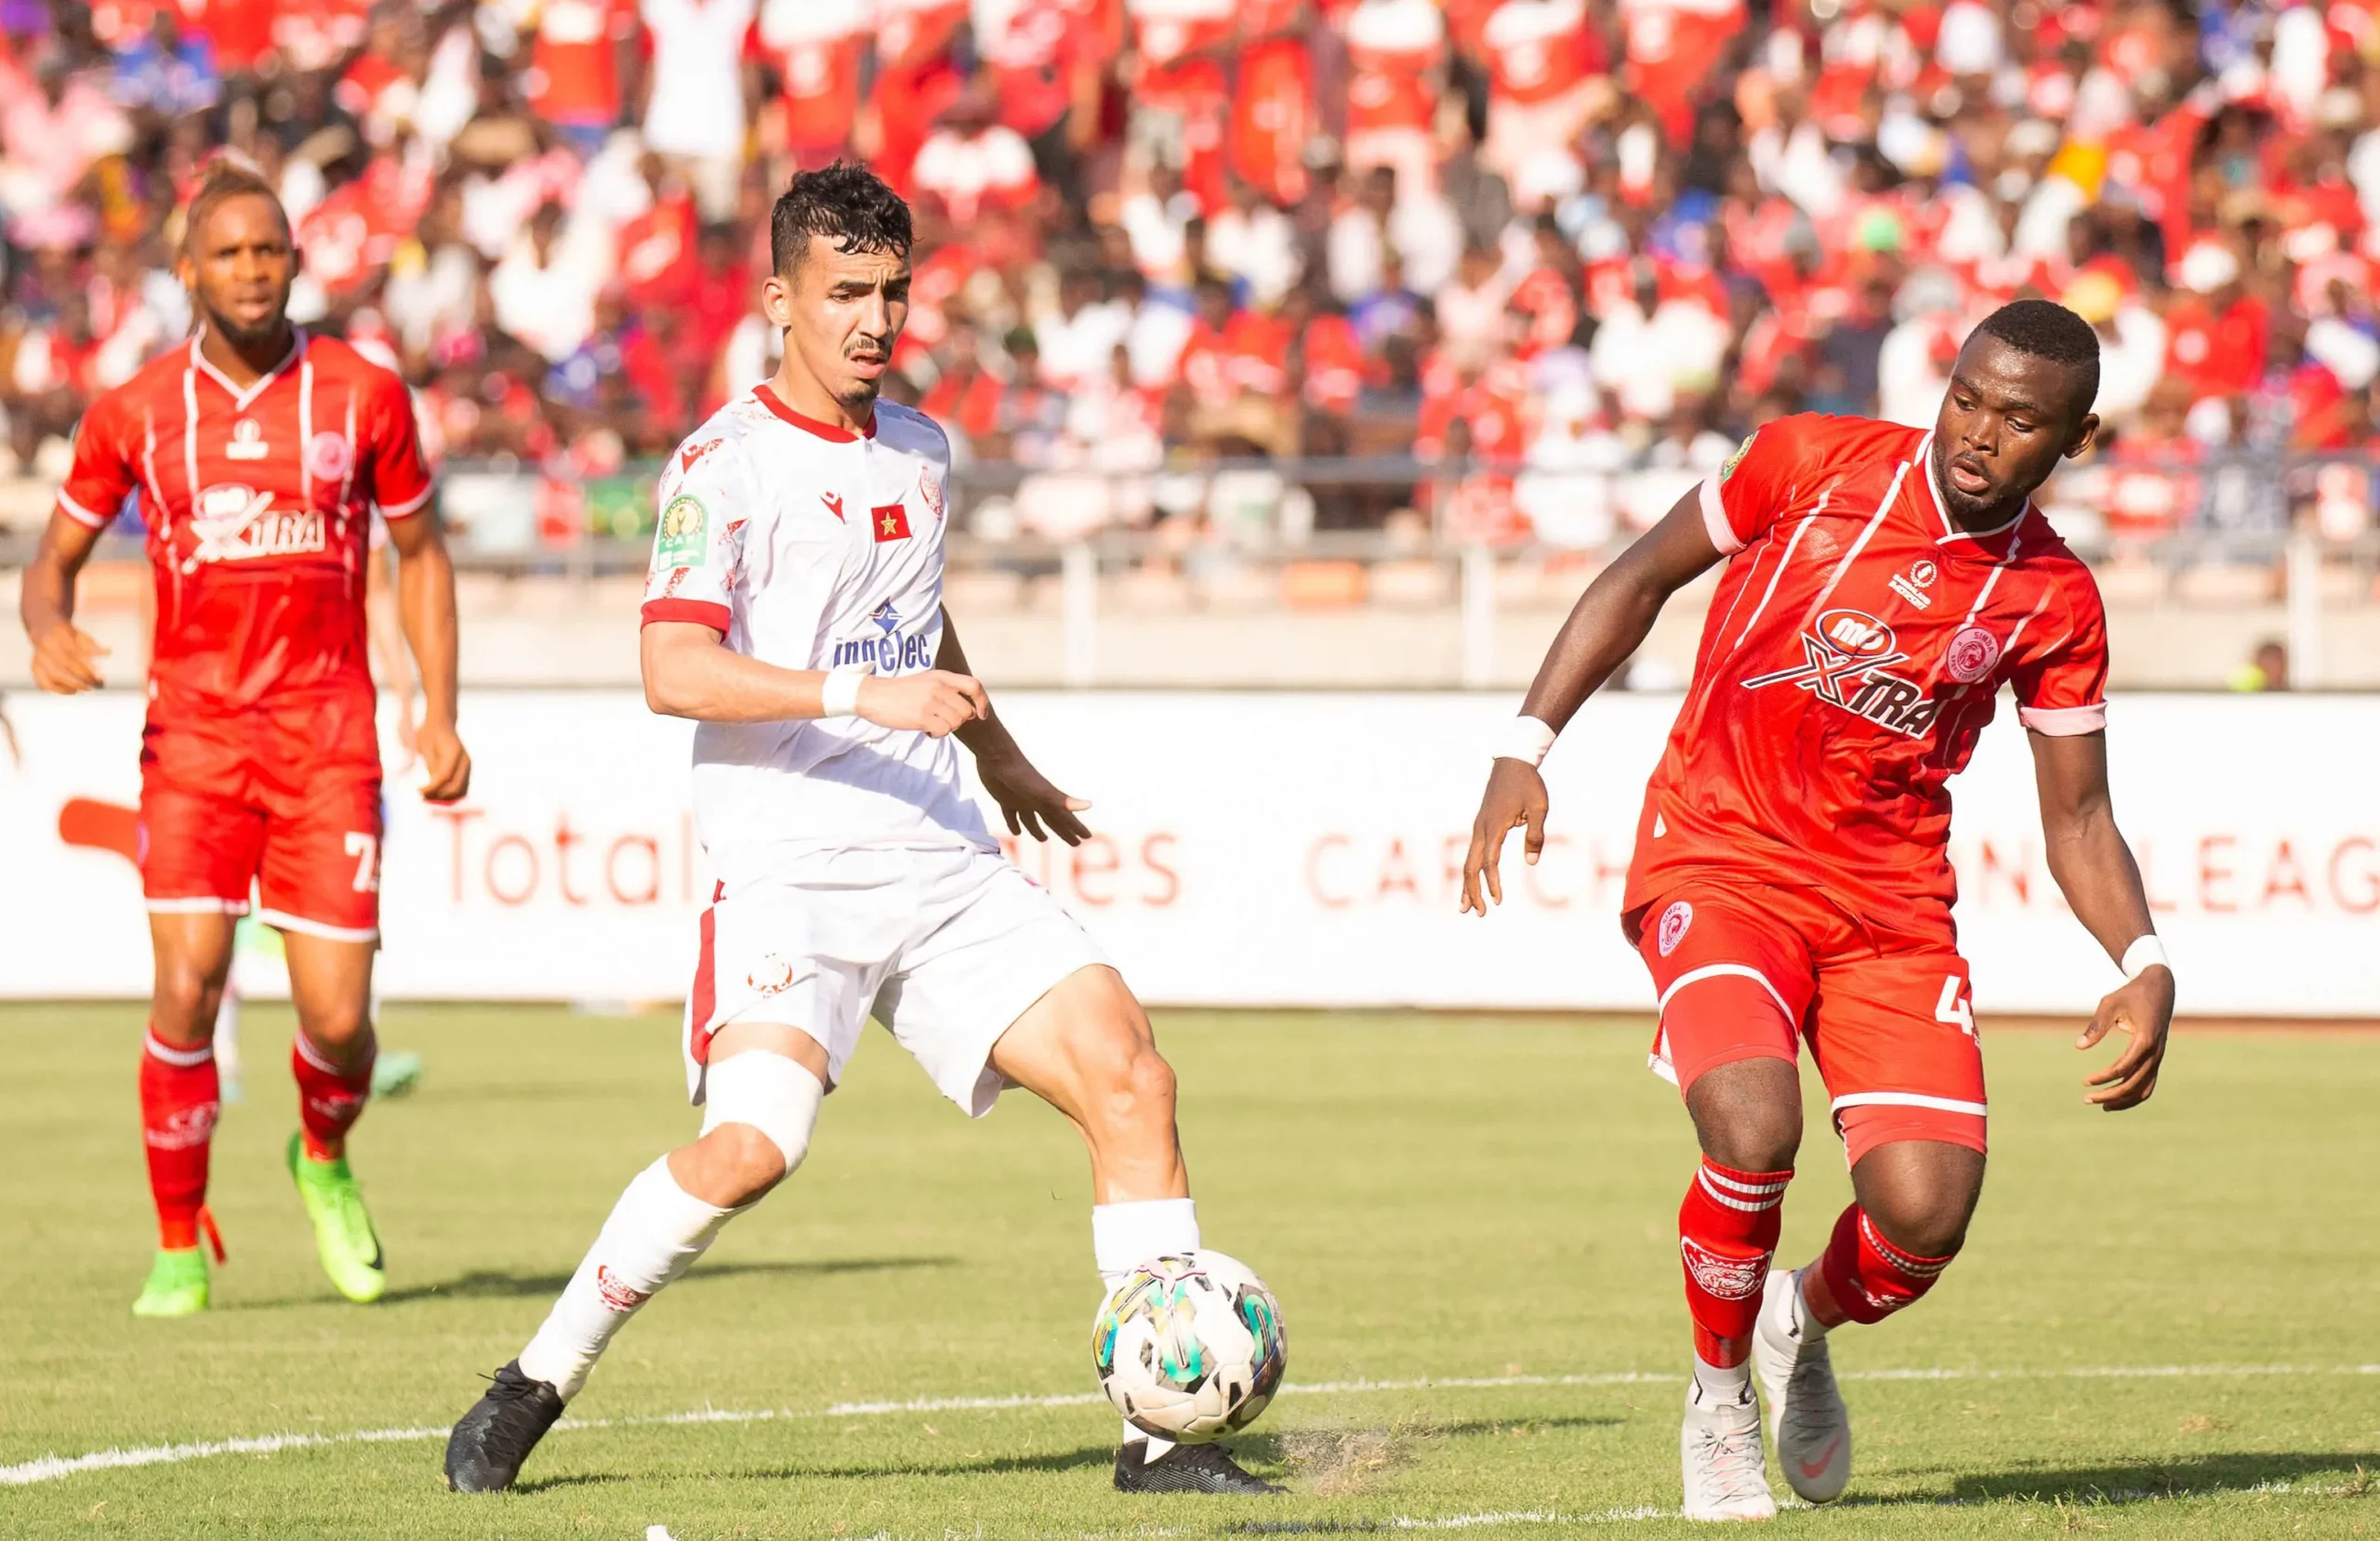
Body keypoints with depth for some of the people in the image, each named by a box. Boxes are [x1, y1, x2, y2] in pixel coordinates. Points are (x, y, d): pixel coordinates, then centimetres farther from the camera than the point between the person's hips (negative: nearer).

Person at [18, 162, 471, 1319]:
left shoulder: (364, 396, 3)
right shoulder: (133, 415, 3)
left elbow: (419, 551, 13)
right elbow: (56, 556, 14)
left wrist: (440, 714, 4)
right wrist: (49, 632, -10)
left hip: (327, 739, 0)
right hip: (193, 735, 0)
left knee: (336, 1019, -5)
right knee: (187, 988, -15)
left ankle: (325, 1161, 31)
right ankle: (179, 1248, 2)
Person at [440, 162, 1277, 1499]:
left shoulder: (923, 452, 16)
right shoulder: (727, 464, -6)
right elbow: (675, 672, -18)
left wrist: (1000, 757, 46)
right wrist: (860, 696, -27)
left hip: (944, 864, 7)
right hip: (790, 872, -7)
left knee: (1131, 1080, -7)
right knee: (750, 1147, -24)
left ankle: (1168, 1433, -1)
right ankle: (534, 1390, -5)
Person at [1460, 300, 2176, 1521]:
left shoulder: (2054, 602, 1)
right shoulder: (1812, 464, -6)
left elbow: (2077, 819, 8)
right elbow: (1642, 578, 7)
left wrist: (2146, 969, -9)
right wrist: (1525, 747, -1)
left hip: (1893, 903, 3)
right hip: (1720, 859, -3)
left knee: (1925, 1215, -14)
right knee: (1754, 1135, -28)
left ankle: (1807, 1324, 24)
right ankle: (1720, 1399, 1)